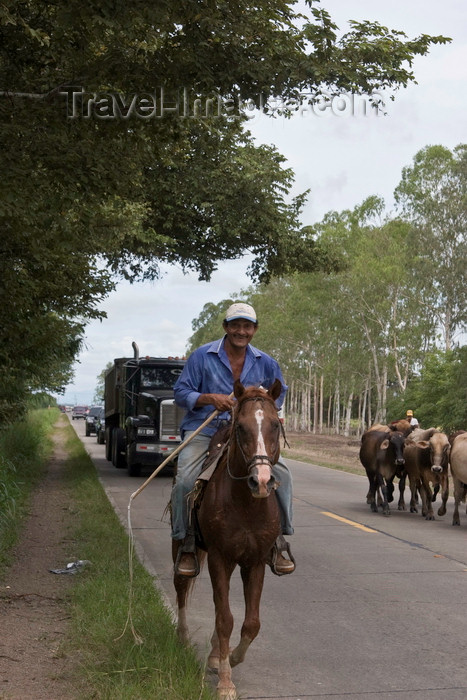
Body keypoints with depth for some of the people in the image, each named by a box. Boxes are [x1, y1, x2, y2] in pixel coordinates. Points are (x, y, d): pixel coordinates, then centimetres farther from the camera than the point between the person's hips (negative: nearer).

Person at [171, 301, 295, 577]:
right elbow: (181, 393, 0)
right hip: (203, 430, -2)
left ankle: (278, 540, -4)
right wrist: (210, 398, -18)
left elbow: (278, 394, 22)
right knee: (185, 480, -25)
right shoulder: (202, 356, -1)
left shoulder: (265, 363, 8)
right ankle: (187, 543, -5)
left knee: (281, 472, -17)